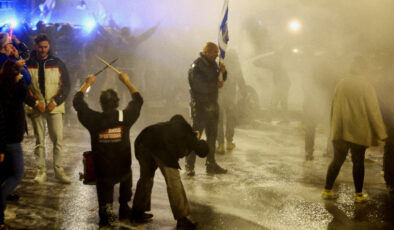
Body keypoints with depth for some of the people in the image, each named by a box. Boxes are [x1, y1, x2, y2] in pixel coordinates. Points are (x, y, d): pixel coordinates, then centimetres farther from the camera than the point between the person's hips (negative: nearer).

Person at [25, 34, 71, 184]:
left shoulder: (57, 63, 3)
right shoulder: (28, 64, 1)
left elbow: (66, 86, 4)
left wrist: (55, 102, -8)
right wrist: (35, 103, -10)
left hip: (55, 108, 0)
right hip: (36, 109, 0)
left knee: (58, 139, -3)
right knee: (39, 141, 4)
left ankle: (59, 170, 4)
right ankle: (41, 171, 10)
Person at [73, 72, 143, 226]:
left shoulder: (94, 120, -14)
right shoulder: (124, 118, -14)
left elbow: (77, 102, 4)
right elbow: (138, 100, 6)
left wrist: (87, 84, 15)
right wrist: (127, 82, 15)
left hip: (103, 173, 0)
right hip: (123, 171, 0)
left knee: (104, 197, 23)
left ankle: (106, 209, -8)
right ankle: (124, 207, 33)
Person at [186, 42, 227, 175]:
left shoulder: (212, 64, 13)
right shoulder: (197, 66, -14)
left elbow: (221, 80, 17)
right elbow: (200, 85, -23)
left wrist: (222, 72, -4)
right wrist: (216, 84, -11)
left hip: (212, 104, 9)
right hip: (200, 105, -9)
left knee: (212, 135, 13)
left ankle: (211, 164, 22)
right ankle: (189, 166, -1)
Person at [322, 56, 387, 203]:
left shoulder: (341, 84, 2)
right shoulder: (366, 86, -11)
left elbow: (334, 107, 9)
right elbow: (374, 111, -9)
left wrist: (334, 127, 19)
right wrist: (381, 133, -3)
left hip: (340, 131, 4)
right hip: (359, 132, -3)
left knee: (337, 160, 12)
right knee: (358, 162, 7)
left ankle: (327, 190, 14)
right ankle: (359, 194, 13)